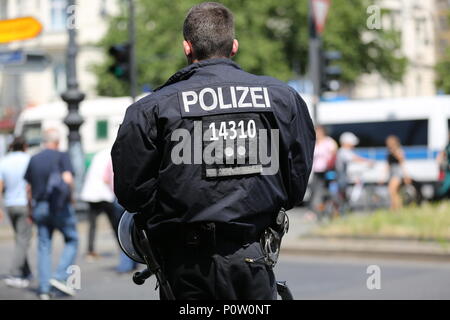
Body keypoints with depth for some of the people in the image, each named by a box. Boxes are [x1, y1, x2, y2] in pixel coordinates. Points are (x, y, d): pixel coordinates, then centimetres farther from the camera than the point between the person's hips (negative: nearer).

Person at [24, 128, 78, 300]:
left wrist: (31, 211, 17)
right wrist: (68, 190, 2)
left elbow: (29, 188, 11)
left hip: (40, 207, 5)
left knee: (44, 247, 7)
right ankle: (60, 277, -6)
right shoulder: (62, 156, -5)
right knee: (72, 240, 9)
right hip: (60, 206, -5)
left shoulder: (33, 160, 10)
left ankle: (44, 289, 3)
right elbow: (67, 179, -18)